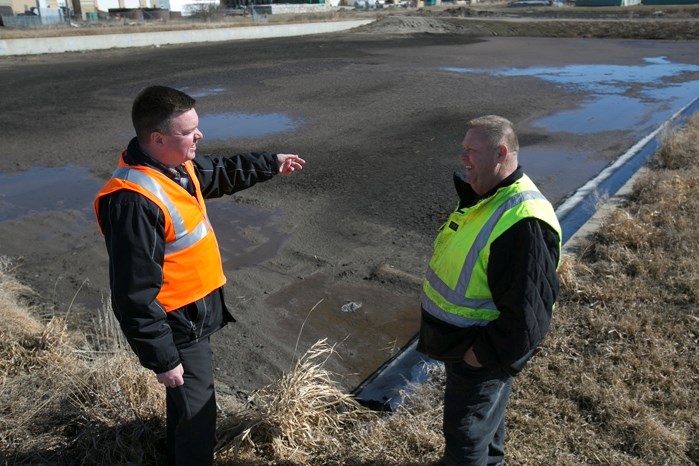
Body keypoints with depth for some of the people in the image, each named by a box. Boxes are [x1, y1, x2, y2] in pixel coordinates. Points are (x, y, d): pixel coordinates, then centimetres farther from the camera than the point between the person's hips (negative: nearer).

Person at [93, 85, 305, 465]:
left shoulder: (176, 164, -3)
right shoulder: (134, 202, -33)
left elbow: (219, 173, 20)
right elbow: (136, 295, -29)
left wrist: (270, 164, 23)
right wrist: (161, 358, -22)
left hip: (196, 310, 10)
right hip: (176, 324, -10)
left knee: (187, 398, 29)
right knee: (196, 406, 7)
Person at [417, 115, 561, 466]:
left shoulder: (523, 223, -33)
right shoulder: (483, 195, 0)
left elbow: (526, 316, -32)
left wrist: (483, 354, -21)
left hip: (479, 353, -9)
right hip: (459, 340, 9)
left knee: (465, 436, 12)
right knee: (484, 414, 32)